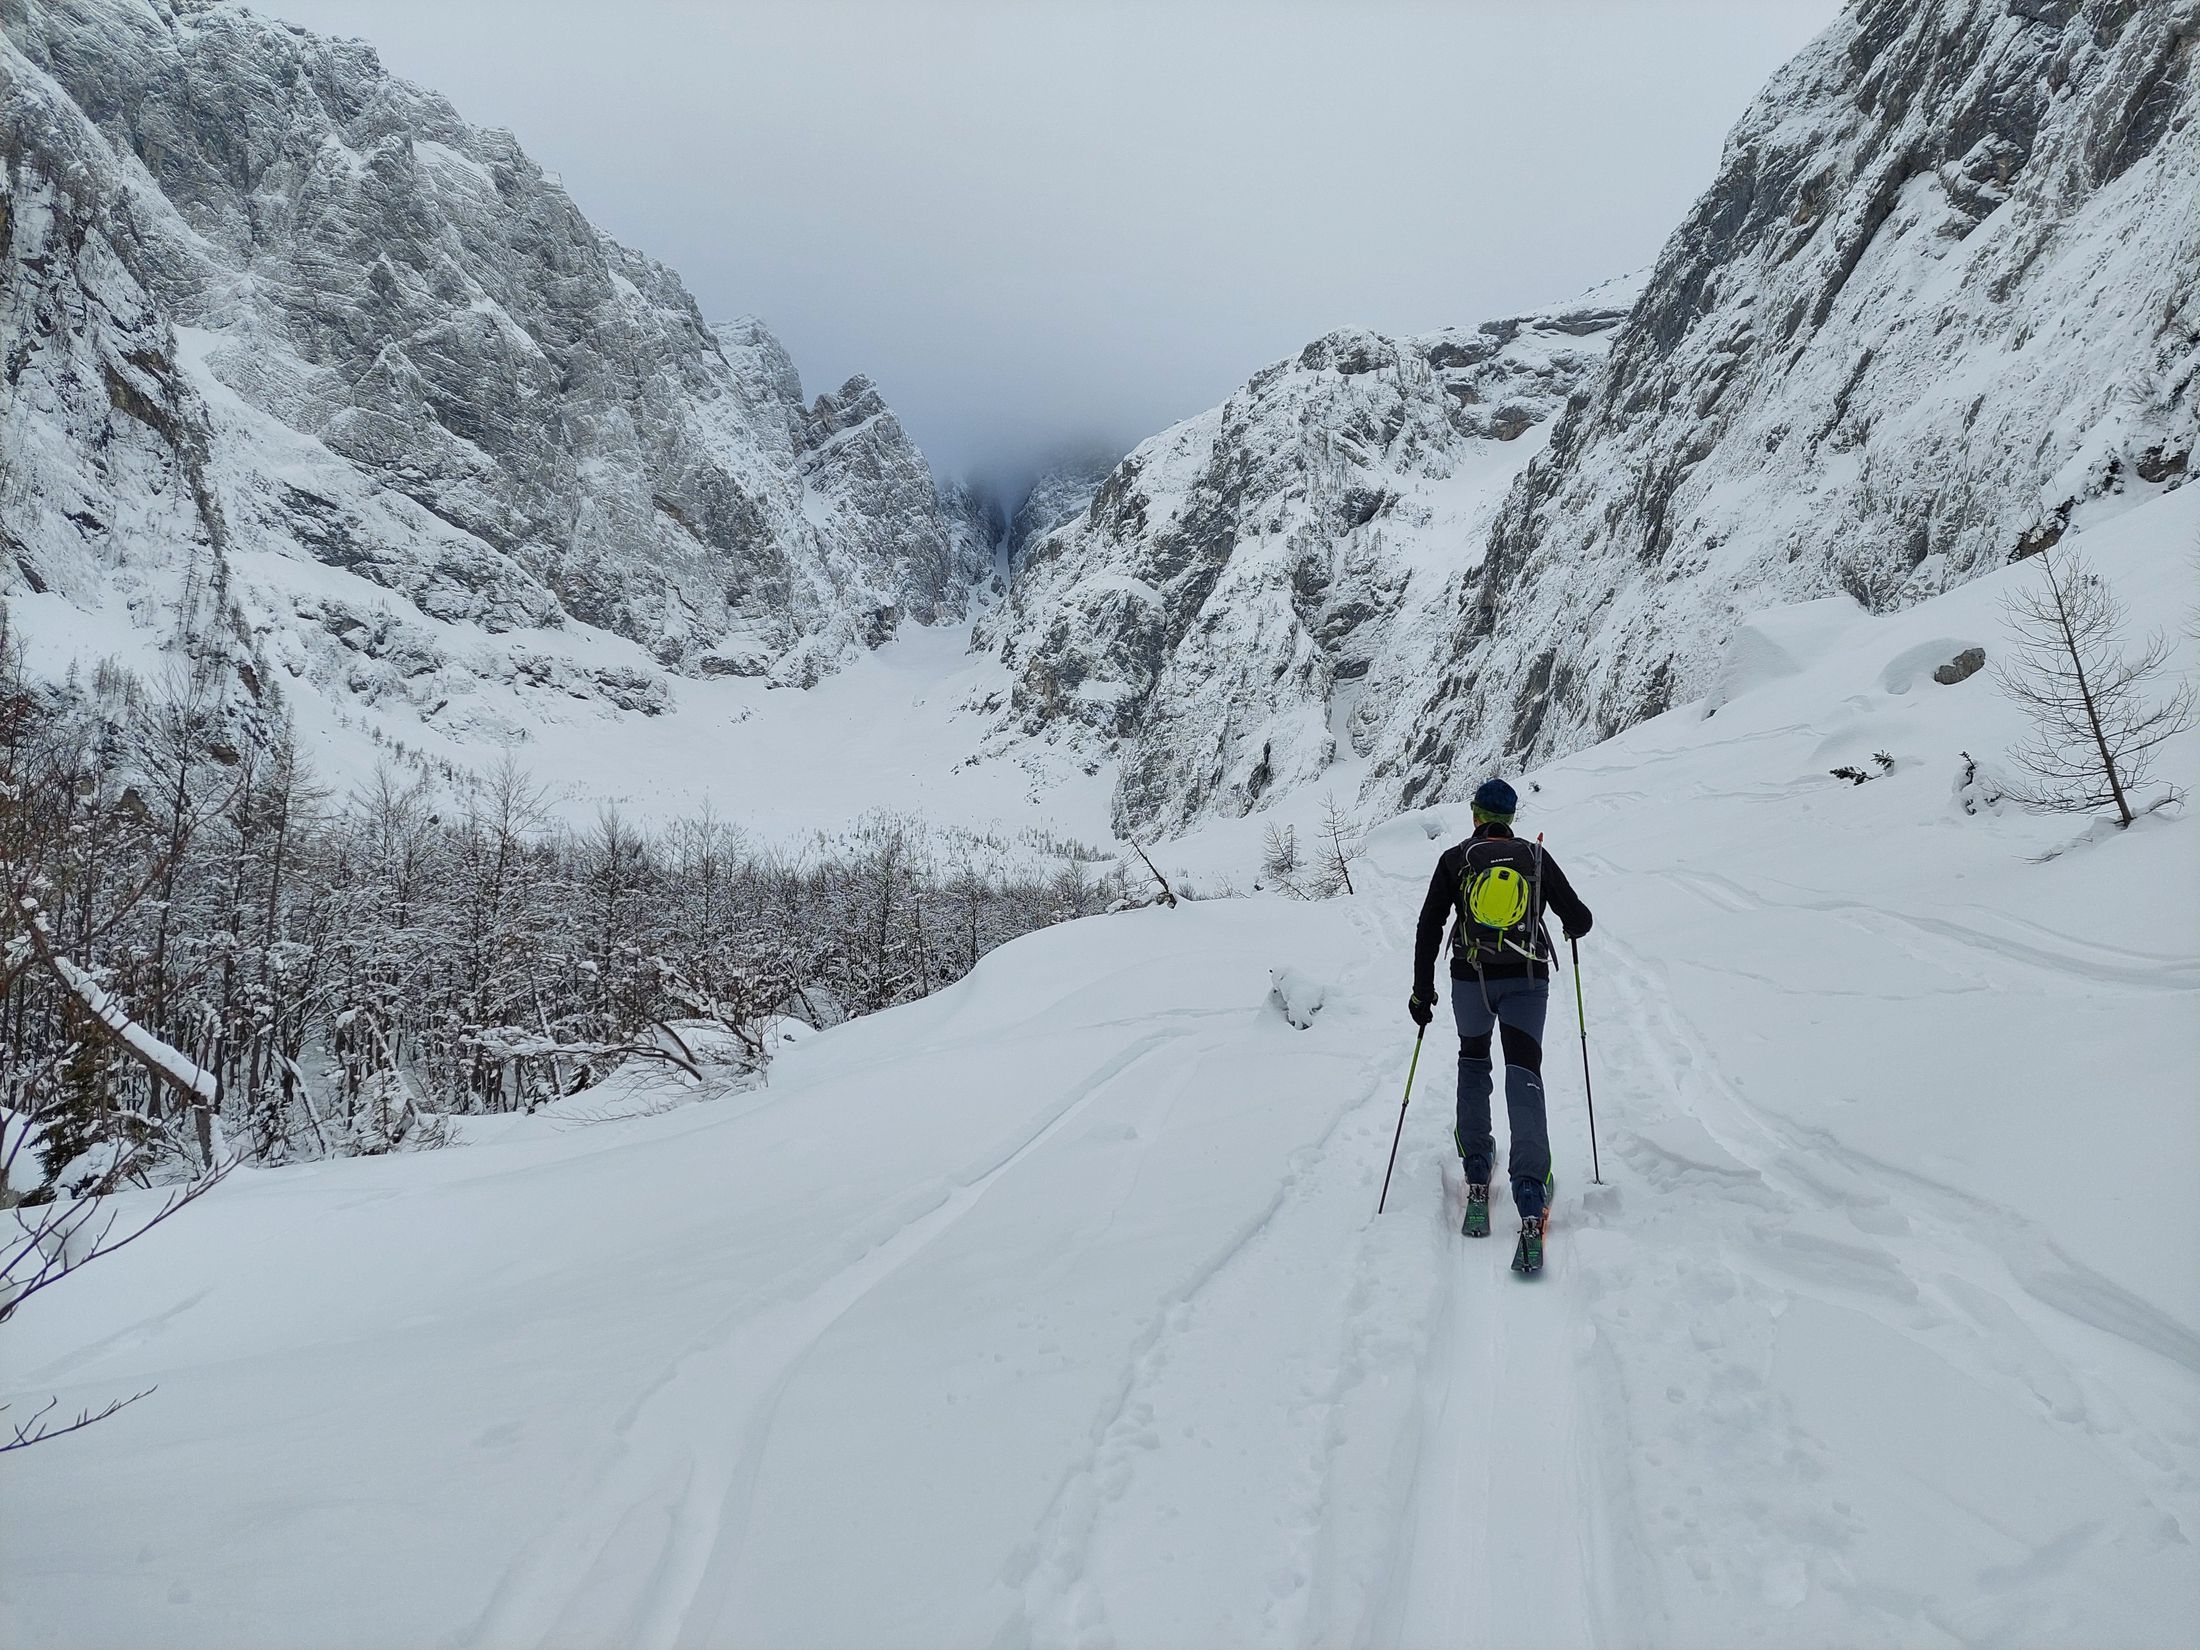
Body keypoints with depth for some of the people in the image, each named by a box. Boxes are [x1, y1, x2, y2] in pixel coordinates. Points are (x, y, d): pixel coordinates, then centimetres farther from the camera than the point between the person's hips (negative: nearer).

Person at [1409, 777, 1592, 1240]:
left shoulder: (1455, 859, 2)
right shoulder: (1536, 858, 4)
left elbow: (1429, 929, -1)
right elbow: (1579, 920, 6)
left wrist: (1422, 990, 6)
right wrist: (1572, 927, 31)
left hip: (1471, 979, 0)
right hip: (1527, 980, 0)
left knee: (1473, 1060, 24)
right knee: (1524, 1073, -3)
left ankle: (1476, 1168, 21)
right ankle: (1530, 1188, -19)